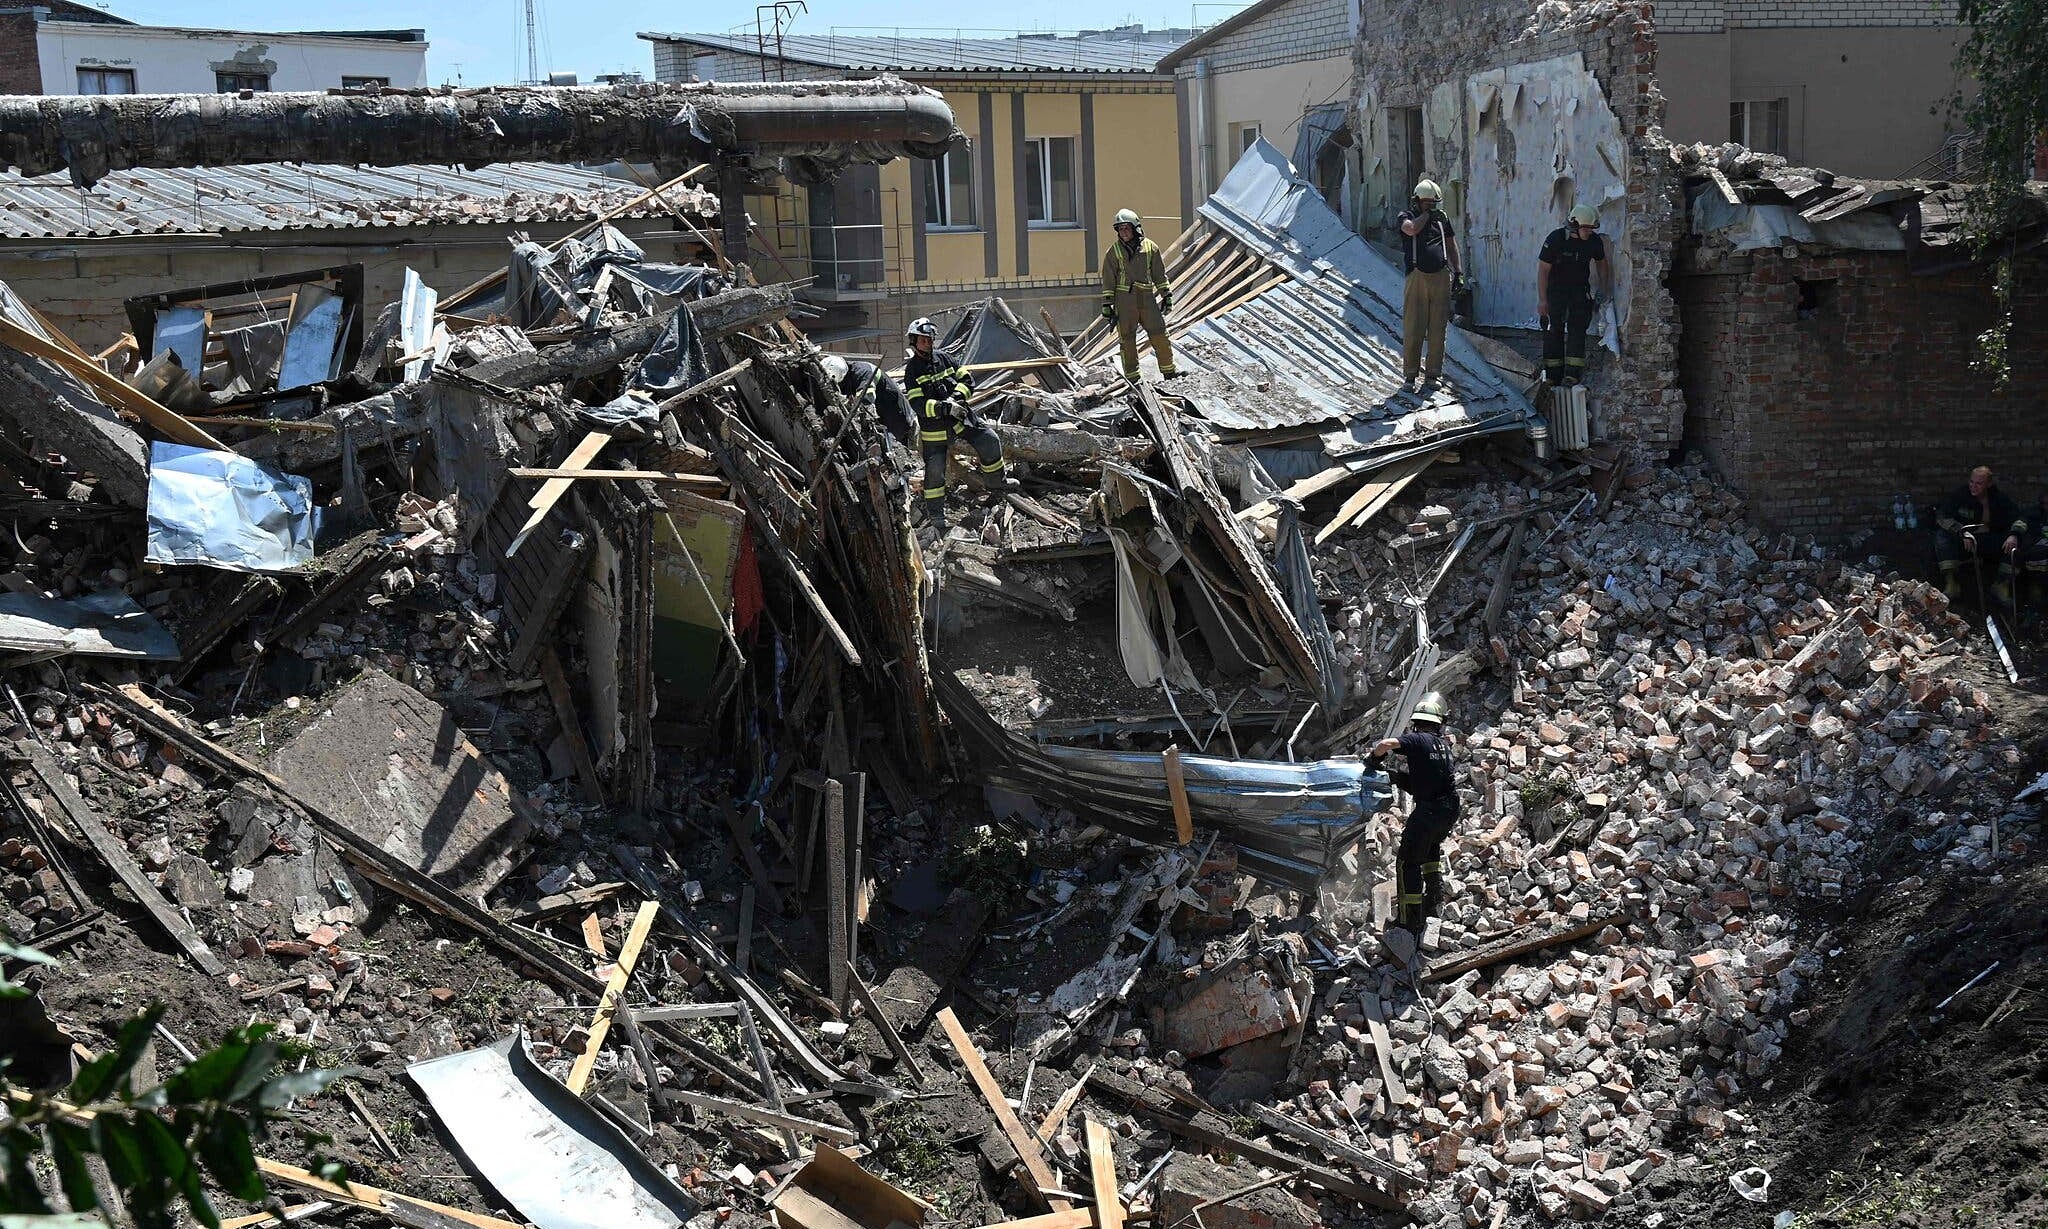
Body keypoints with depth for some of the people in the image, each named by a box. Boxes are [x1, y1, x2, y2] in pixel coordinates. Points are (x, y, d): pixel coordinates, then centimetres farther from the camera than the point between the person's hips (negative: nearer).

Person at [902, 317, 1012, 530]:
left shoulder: (943, 357, 1)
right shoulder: (912, 370, -13)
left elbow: (968, 380, 3)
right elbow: (918, 405, -22)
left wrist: (956, 397, -16)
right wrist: (945, 408, -32)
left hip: (961, 416, 4)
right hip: (934, 426, -4)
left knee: (990, 441, 1)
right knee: (935, 470, -4)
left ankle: (997, 478, 26)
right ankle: (935, 515, 8)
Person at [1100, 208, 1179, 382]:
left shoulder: (1150, 247, 6)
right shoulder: (1114, 251, 2)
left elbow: (1160, 274, 13)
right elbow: (1108, 281, 2)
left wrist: (1166, 295, 10)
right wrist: (1107, 305, -2)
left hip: (1147, 298, 1)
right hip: (1124, 300, -1)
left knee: (1160, 335, 0)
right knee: (1127, 339, 1)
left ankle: (1168, 371, 11)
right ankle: (1132, 377, 8)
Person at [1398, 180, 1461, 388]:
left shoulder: (1442, 218, 14)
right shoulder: (1407, 216, 4)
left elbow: (1451, 244, 21)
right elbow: (1411, 229, -20)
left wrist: (1457, 271, 16)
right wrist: (1427, 213, -6)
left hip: (1441, 277, 3)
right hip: (1418, 277, -3)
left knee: (1437, 328, 4)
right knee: (1413, 327, -4)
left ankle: (1433, 371, 11)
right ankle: (1410, 372, 3)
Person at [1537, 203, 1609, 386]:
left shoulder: (1595, 241, -7)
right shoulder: (1555, 239, -18)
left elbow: (1601, 262, 14)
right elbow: (1543, 269, -15)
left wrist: (1603, 289, 10)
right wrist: (1542, 299, -18)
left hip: (1580, 288, 2)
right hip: (1555, 288, -2)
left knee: (1577, 329, -10)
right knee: (1554, 330, -4)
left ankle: (1573, 375, -16)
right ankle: (1553, 377, 1)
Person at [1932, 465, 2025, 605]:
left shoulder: (2000, 498, -2)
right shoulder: (1960, 494, -9)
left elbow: (2020, 517, -5)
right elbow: (1941, 516, -18)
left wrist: (2014, 534, -28)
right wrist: (1963, 532, -32)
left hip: (1991, 542, 2)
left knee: (2014, 543, -24)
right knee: (1943, 536, -30)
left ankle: (2002, 585, -19)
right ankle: (1951, 584, -31)